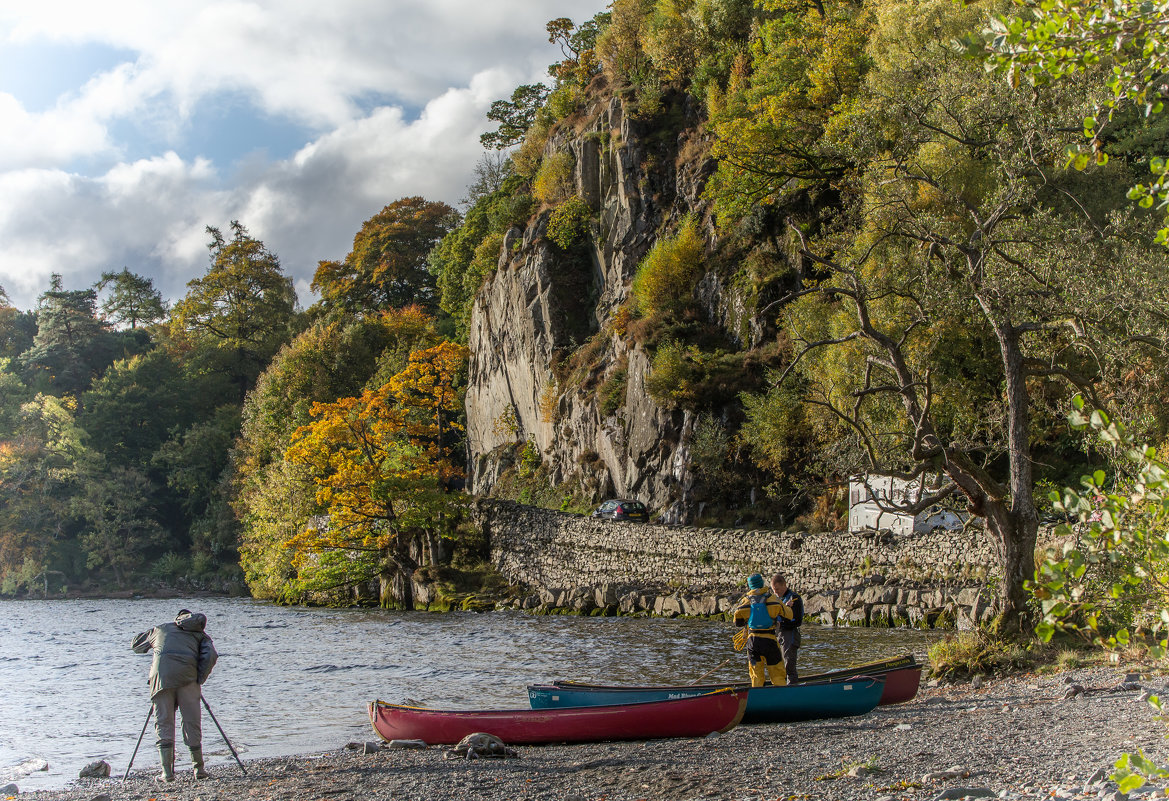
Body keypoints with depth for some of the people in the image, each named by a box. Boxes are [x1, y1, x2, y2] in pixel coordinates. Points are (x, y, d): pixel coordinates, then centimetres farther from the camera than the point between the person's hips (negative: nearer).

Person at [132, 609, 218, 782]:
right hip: (187, 677, 0)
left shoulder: (161, 629, 27)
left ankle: (167, 772, -1)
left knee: (163, 723, 5)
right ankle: (199, 768, 10)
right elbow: (211, 656, 4)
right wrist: (200, 679, 10)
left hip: (161, 675, 0)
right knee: (192, 723, 8)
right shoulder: (200, 635, 23)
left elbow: (136, 645, 39)